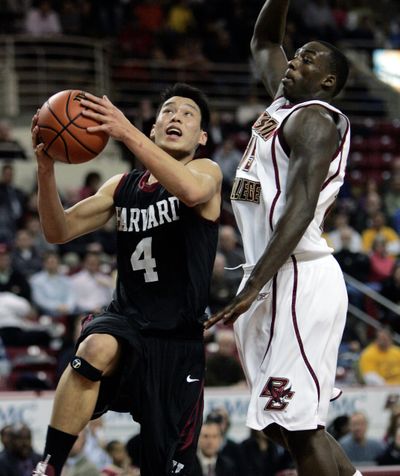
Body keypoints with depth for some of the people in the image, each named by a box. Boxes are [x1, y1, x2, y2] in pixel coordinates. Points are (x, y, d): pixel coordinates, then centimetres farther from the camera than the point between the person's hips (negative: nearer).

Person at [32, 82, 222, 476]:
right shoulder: (122, 186, 11)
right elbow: (59, 232, 6)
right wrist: (46, 169, -12)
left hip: (180, 340, -2)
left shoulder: (206, 171, -3)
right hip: (125, 320, 2)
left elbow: (192, 190, -29)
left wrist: (126, 132, -36)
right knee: (97, 347, -35)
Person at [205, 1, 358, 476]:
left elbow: (299, 210, -22)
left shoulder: (314, 120, -10)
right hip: (274, 279, 10)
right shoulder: (287, 100, 17)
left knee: (299, 424, -11)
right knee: (280, 421, 12)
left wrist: (252, 288, -28)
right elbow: (263, 42, 35)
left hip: (298, 279, -10)